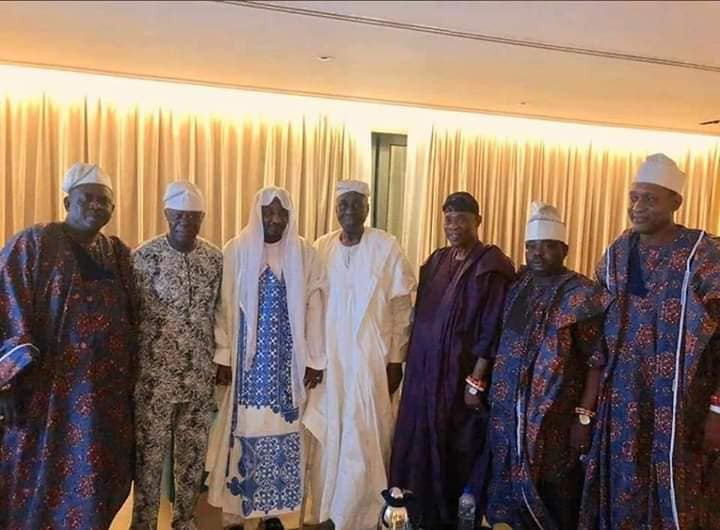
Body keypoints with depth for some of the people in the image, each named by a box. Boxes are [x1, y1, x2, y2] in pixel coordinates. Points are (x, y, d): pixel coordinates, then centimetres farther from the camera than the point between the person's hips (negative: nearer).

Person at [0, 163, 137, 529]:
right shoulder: (34, 244, -6)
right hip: (48, 387, -5)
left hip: (107, 389, 5)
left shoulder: (119, 253, 10)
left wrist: (130, 380, 12)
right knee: (43, 476, 6)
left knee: (95, 478, 13)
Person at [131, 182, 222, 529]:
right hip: (155, 375, -3)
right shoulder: (144, 256, -8)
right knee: (150, 453, 7)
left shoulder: (215, 258, 2)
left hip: (200, 375, 3)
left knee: (194, 452, 14)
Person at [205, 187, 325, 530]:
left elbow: (313, 307, 0)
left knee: (281, 430, 8)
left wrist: (315, 359, -2)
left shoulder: (304, 253, 1)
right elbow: (224, 307, -2)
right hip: (247, 360, -1)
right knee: (244, 431, 4)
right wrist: (223, 356, -4)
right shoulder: (236, 251, -2)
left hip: (287, 361, 1)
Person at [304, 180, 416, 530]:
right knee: (327, 437, 11)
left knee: (365, 440, 2)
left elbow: (402, 308, -4)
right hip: (327, 359, 3)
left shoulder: (387, 248, -6)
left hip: (371, 360, -3)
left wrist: (396, 360, -6)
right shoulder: (321, 248, 4)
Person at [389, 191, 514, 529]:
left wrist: (476, 381, -16)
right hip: (425, 372, 6)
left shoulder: (490, 266, -9)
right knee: (420, 449, 12)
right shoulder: (436, 261, 10)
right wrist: (412, 365, 8)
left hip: (462, 376, -6)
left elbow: (492, 329, -13)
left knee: (457, 453, 5)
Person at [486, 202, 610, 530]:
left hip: (555, 418, -5)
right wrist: (485, 391, 9)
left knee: (552, 497, 6)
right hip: (508, 414, 5)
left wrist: (585, 416, -16)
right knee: (512, 490, 14)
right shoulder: (517, 287, 8)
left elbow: (596, 360, -12)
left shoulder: (582, 295, -8)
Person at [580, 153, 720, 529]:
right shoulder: (618, 253, 3)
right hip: (623, 397, 4)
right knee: (621, 491, 14)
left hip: (679, 400, -4)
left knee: (675, 497, 9)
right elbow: (597, 326, 10)